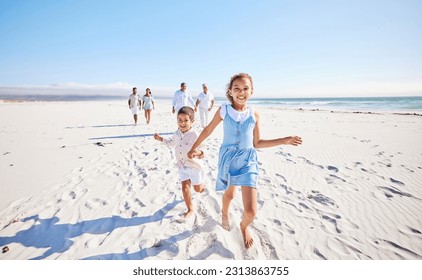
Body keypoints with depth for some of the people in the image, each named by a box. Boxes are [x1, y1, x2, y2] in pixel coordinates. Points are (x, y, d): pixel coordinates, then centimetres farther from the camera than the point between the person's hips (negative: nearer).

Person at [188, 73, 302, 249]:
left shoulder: (254, 115, -4)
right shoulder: (224, 110, -7)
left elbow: (257, 143, 3)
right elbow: (208, 130, 6)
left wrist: (285, 141, 0)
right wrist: (194, 148, 10)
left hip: (248, 161, 0)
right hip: (228, 158, 0)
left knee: (251, 211, -6)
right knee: (229, 193, 24)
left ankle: (244, 227, 31)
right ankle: (224, 213, 61)